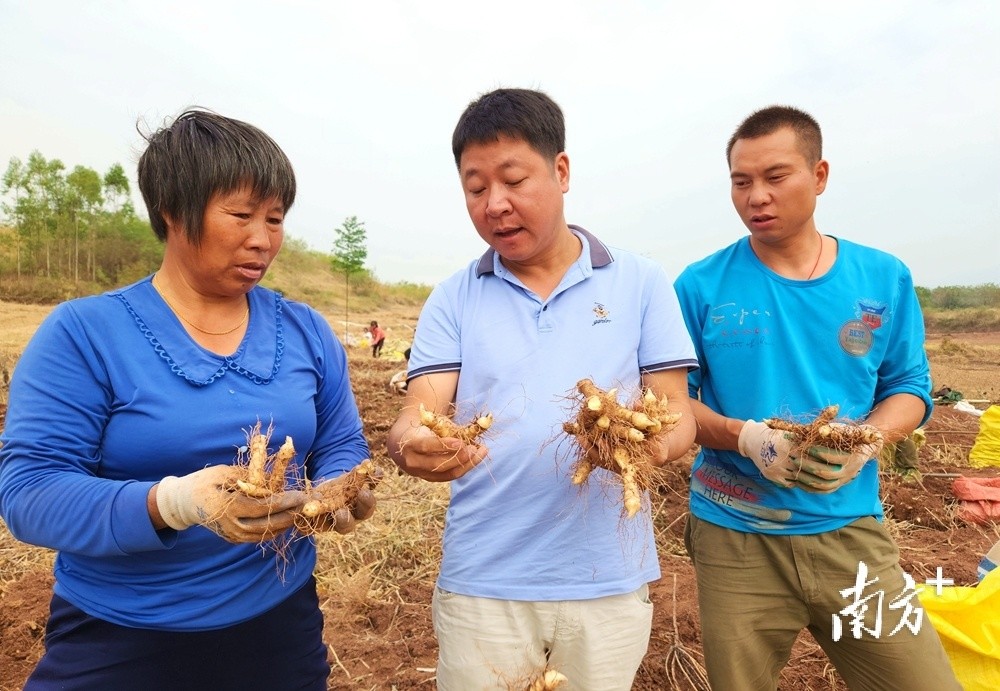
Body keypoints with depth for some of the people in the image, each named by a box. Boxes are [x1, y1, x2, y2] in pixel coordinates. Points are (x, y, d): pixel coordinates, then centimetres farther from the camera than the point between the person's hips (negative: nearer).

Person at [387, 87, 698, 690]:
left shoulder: (642, 283, -1)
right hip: (481, 582, 1)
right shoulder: (453, 299, 0)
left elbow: (678, 415, -2)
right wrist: (414, 447, -30)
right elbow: (415, 419, -7)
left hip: (609, 580, 0)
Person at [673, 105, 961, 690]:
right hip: (735, 537, -1)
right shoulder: (701, 287, -6)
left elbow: (910, 388, 7)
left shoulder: (884, 279, 1)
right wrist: (746, 438, -21)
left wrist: (864, 440, -15)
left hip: (851, 530, 2)